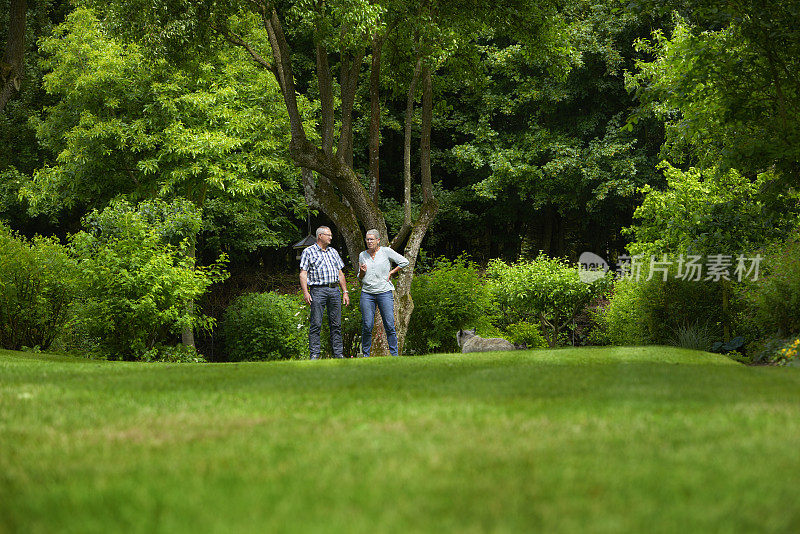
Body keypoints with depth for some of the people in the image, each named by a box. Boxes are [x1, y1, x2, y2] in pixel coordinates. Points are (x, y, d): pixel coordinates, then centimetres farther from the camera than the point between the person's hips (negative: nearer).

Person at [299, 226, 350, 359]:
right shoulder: (308, 252, 4)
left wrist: (345, 292, 14)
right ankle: (314, 355, -6)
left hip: (334, 290, 5)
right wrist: (305, 292, -14)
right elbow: (303, 273, -2)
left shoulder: (333, 252, 20)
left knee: (336, 324, 4)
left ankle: (339, 354, 7)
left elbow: (340, 273, 22)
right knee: (316, 324, -7)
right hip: (318, 290, -5)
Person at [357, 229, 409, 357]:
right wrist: (362, 272, -4)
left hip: (384, 292, -2)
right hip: (367, 293, 3)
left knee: (389, 326, -6)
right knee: (367, 326, -2)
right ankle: (366, 355, 8)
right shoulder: (362, 255, 11)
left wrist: (391, 273, 0)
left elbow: (404, 262, 2)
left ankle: (394, 355, -2)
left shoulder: (386, 251, 2)